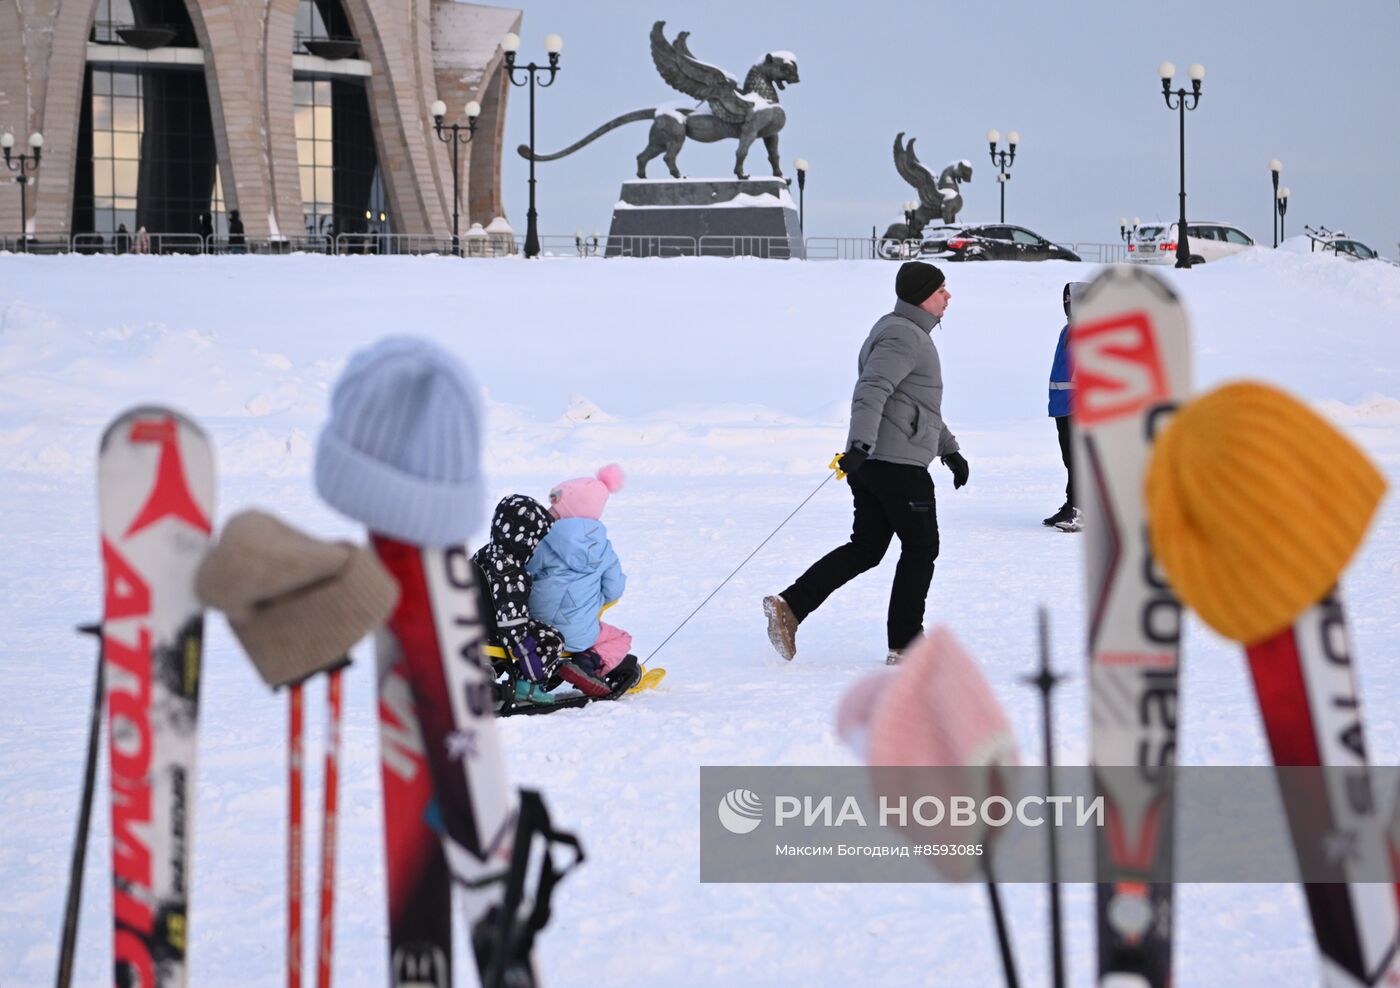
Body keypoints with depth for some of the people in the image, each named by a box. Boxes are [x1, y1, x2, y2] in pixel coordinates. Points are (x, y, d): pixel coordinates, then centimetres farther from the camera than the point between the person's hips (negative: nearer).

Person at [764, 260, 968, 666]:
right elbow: (871, 391, -28)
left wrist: (950, 450, 36)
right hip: (899, 465, -10)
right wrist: (861, 444, -39)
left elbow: (923, 404, 33)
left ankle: (791, 605, -2)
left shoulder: (910, 334, 22)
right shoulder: (903, 337, -13)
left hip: (870, 464, 10)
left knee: (865, 548, 10)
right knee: (920, 548, 2)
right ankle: (905, 644, 6)